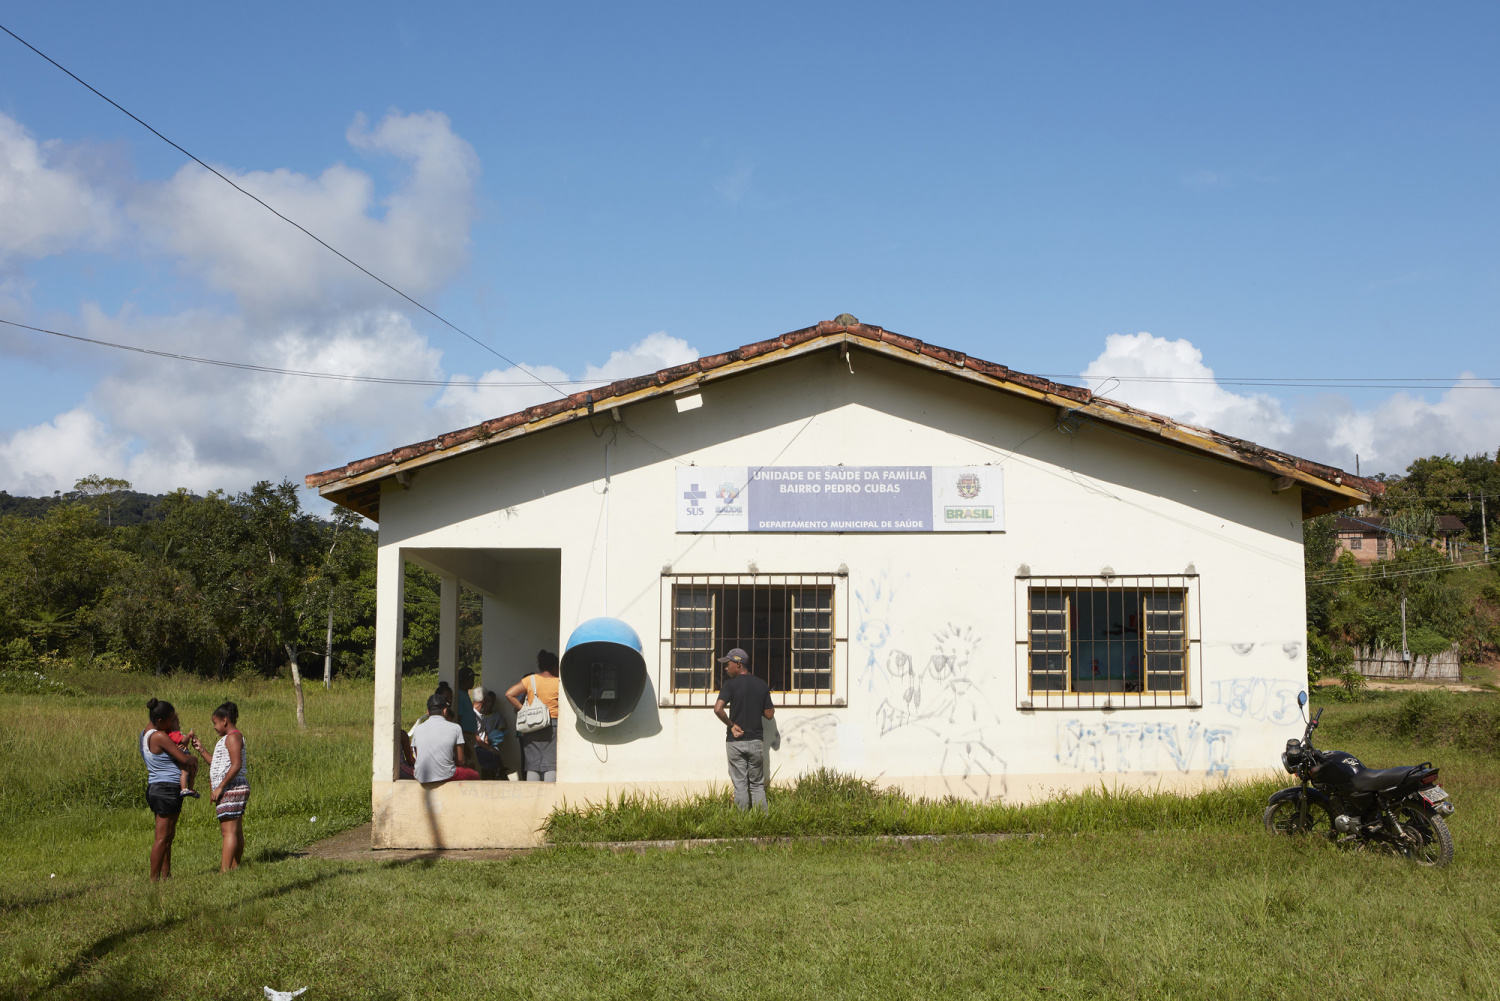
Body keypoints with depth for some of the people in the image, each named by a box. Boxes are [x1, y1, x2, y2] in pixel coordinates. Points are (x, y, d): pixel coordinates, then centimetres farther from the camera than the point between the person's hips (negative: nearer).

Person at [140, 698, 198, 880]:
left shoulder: (146, 732, 10)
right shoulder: (160, 737, -18)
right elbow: (184, 759, -17)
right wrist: (194, 759, 6)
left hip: (155, 788, 10)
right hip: (167, 789, -10)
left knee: (169, 835, 14)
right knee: (162, 837, -5)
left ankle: (166, 874, 18)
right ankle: (154, 878, -2)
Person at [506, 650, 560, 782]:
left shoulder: (530, 680, 4)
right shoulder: (558, 683, -1)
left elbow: (509, 694, -2)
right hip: (553, 724, -2)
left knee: (533, 764, 5)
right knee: (551, 763, -3)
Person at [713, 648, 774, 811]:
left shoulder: (731, 684, -8)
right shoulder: (762, 685, 3)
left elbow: (718, 709, -21)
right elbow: (769, 714, 5)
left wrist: (731, 724, -7)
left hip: (735, 741, -2)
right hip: (756, 740, 2)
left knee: (740, 784, 4)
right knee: (757, 784, 11)